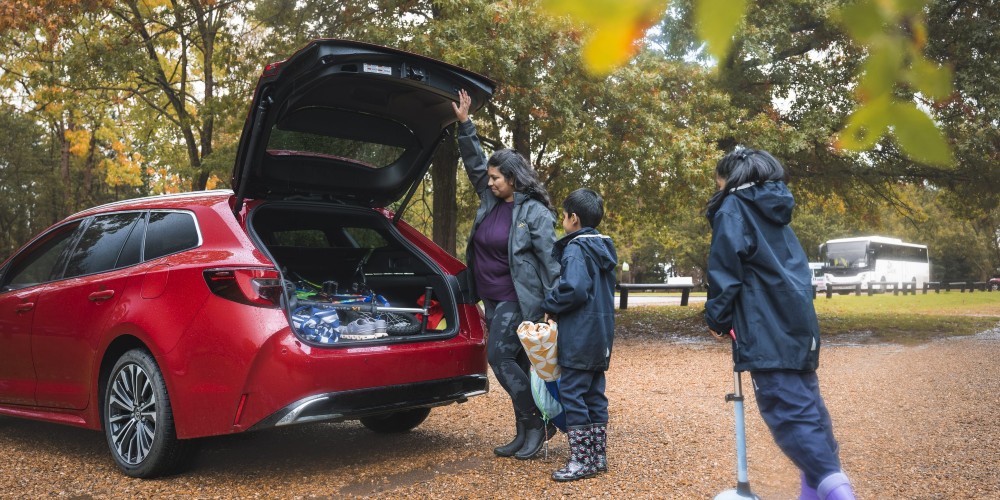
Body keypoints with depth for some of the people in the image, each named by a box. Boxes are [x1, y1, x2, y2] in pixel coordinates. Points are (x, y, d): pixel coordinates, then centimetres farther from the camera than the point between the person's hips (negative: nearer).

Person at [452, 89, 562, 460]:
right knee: (515, 364, 10)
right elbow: (474, 163, 18)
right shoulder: (491, 201, 8)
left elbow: (549, 259, -14)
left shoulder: (534, 212, -11)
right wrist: (464, 124, 11)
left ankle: (535, 422, 1)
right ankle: (527, 431, 18)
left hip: (517, 300, -8)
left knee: (500, 357, -12)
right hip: (492, 300, 8)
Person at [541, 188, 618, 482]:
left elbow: (574, 289, -27)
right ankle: (598, 457, 20)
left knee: (572, 394, -3)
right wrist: (555, 305, 17)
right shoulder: (603, 248, 13)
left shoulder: (576, 249, -15)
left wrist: (550, 306, -11)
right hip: (601, 336, 9)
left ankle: (582, 461, -1)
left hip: (579, 337, -9)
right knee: (594, 395, 14)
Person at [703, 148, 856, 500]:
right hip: (799, 323, 9)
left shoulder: (733, 208, -1)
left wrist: (718, 318, -3)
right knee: (807, 407, 11)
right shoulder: (776, 210, 23)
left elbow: (725, 267, -13)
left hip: (766, 330, -8)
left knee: (788, 412, -11)